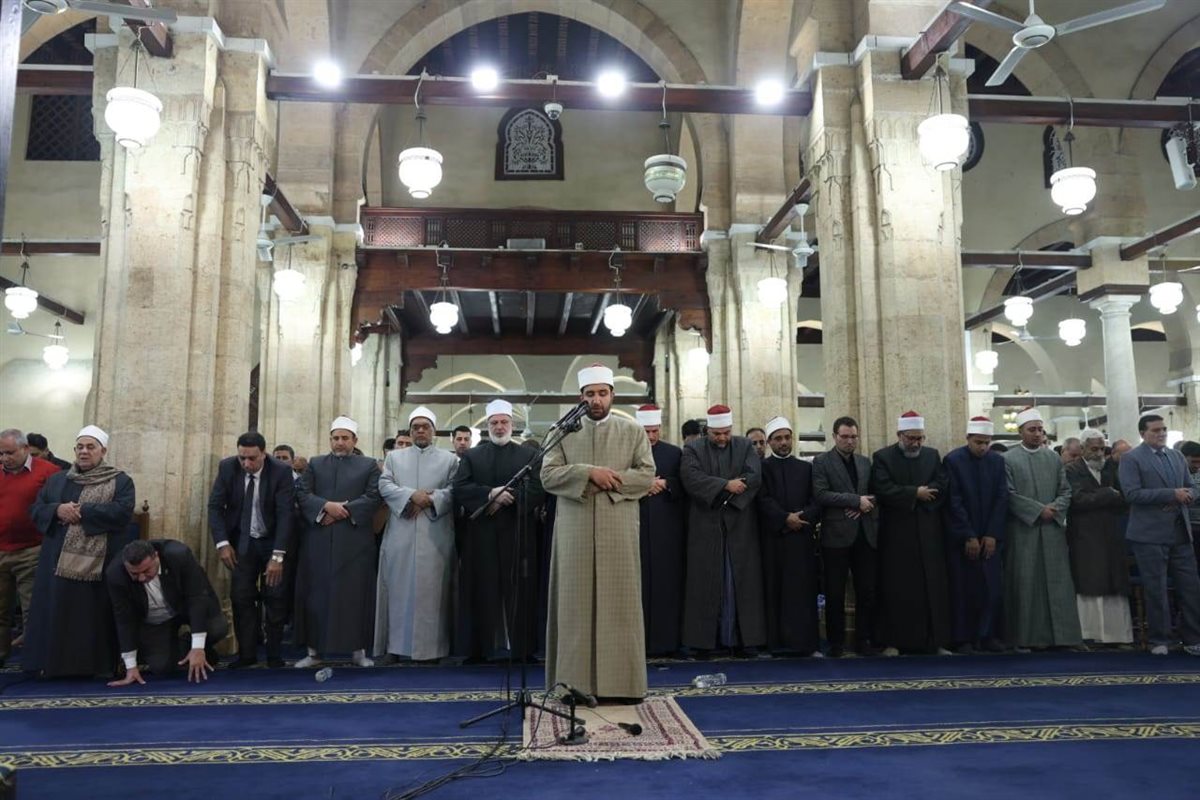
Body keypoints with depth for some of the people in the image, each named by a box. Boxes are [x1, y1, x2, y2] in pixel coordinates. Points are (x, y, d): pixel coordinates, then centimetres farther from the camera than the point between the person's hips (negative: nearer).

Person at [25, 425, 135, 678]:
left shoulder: (120, 481, 2)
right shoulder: (57, 480, 16)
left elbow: (122, 512, -13)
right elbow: (36, 509, 9)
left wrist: (81, 511, -15)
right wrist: (57, 510, -12)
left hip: (99, 564, -4)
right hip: (58, 562, 4)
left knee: (96, 616, 0)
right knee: (57, 613, 6)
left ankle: (96, 665, 9)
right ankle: (53, 663, 16)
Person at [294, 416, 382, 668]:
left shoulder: (369, 465, 10)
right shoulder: (315, 464, 15)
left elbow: (373, 497, -3)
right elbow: (302, 494, 3)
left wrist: (343, 511, -12)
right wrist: (327, 506, -13)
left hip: (355, 540, -2)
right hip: (319, 541, 2)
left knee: (355, 594, 0)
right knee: (317, 594, 4)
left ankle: (358, 650, 8)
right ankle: (313, 651, 12)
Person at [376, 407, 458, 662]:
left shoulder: (449, 459, 11)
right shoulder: (394, 457, 16)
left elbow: (454, 491, -1)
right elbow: (384, 486, 1)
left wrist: (428, 500, -14)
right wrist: (412, 495, -13)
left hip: (435, 536, -1)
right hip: (400, 535, 2)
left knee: (430, 589, -2)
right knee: (399, 588, 2)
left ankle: (430, 647, 2)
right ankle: (398, 645, 7)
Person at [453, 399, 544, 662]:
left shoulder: (530, 455, 9)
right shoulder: (470, 456, 12)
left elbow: (537, 490, -4)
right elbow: (459, 489, -1)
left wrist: (505, 499, -13)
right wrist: (491, 494, -14)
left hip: (517, 534, -1)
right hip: (480, 534, 1)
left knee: (517, 592, 0)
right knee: (483, 592, 1)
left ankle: (519, 646, 5)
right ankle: (481, 647, 6)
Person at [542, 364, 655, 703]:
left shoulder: (633, 431, 8)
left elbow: (647, 474, -1)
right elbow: (548, 475, -2)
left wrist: (608, 481, -12)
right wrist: (589, 472, -15)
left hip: (618, 531, 0)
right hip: (575, 531, 0)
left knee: (620, 604, 1)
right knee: (576, 604, 1)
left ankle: (623, 681, 8)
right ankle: (576, 681, 8)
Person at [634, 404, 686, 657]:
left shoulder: (675, 453, 12)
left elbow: (684, 486, 7)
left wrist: (665, 483, -9)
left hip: (667, 529, 2)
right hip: (636, 527, -2)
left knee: (667, 584, 2)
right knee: (640, 585, -2)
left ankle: (666, 639, 8)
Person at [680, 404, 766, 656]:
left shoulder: (745, 446, 7)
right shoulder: (693, 449, 4)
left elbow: (754, 477, -8)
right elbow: (691, 478, -13)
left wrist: (717, 492, -14)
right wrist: (726, 485, -19)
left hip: (740, 527, 1)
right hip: (705, 528, -1)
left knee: (742, 582, 3)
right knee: (706, 583, 2)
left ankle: (745, 637, 8)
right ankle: (704, 638, 8)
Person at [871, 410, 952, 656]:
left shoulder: (933, 455, 11)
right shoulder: (882, 457, 1)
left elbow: (942, 486, -2)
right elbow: (883, 490, -12)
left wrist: (914, 495, -12)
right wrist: (915, 493, -13)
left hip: (929, 534, 3)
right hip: (896, 534, -3)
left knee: (934, 587, 3)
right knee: (897, 589, 1)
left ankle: (937, 641, 10)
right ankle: (894, 642, 7)